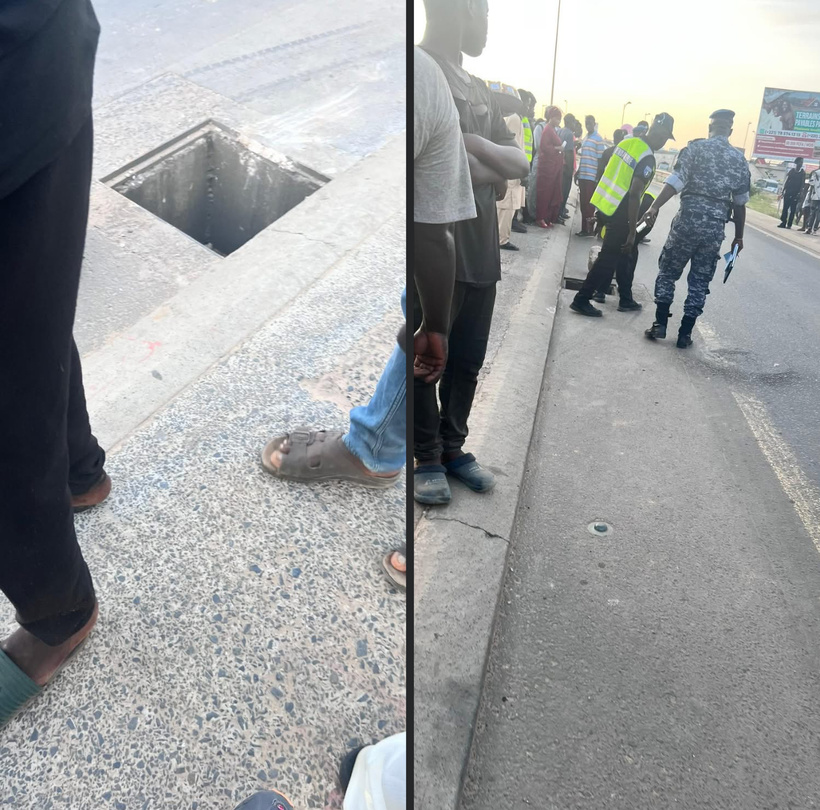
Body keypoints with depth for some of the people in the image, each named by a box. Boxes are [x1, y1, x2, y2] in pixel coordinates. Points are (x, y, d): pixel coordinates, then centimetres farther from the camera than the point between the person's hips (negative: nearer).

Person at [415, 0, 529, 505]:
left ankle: (454, 449, 26)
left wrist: (477, 146, -6)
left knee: (468, 361, 11)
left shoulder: (481, 91, 20)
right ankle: (428, 460, 18)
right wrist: (493, 171, -2)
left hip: (480, 250, 7)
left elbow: (521, 164, 14)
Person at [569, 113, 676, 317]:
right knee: (608, 259, 1)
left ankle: (626, 299, 26)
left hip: (604, 205, 9)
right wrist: (632, 231, -18)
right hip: (618, 213, -9)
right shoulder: (647, 158, -16)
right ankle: (581, 300, 5)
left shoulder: (627, 142, 9)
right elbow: (634, 195, -21)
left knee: (627, 254, 18)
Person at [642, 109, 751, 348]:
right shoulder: (739, 159, 12)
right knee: (700, 281, 9)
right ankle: (685, 333, 11)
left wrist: (654, 207, -17)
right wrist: (738, 237, 18)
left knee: (668, 272, 11)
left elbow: (675, 181, -13)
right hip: (716, 226, 3)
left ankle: (660, 324, 6)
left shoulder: (695, 147, 2)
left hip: (689, 219, -3)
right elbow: (740, 203, 12)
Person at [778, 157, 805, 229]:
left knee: (792, 209, -2)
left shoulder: (803, 172, 3)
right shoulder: (791, 171, 8)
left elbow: (802, 183, -1)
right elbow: (786, 182, 9)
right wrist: (783, 191, 4)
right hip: (788, 192, 2)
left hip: (796, 193, -2)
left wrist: (799, 193, -10)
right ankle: (783, 223, 3)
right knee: (785, 208, -1)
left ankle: (789, 224, -1)